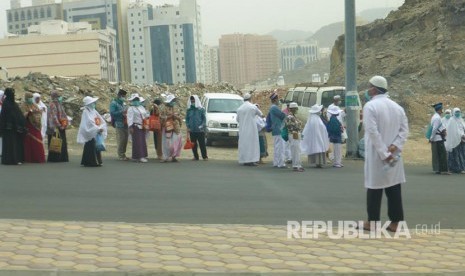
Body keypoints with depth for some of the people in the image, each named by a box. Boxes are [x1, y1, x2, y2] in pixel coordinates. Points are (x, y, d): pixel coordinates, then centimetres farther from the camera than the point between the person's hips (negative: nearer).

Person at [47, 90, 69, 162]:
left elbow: (64, 115, 9)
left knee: (63, 142, 6)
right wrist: (59, 125, -10)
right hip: (55, 127, -4)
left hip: (61, 127, 4)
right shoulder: (52, 105, -2)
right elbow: (53, 116, -8)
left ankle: (62, 158, 11)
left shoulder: (60, 105, 7)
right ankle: (54, 158, 3)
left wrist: (66, 123, -2)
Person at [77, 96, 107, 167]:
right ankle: (90, 162, 0)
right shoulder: (86, 111, -8)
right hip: (90, 133, -7)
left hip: (96, 133, 7)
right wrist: (98, 129, -17)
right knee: (90, 148, -5)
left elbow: (102, 121, 11)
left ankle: (97, 161, 15)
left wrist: (101, 128, -6)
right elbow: (90, 123, -18)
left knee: (97, 147, 9)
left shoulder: (94, 111, 14)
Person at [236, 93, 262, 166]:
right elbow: (260, 114, 12)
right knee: (251, 143, -1)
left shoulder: (239, 108, 2)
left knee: (243, 144, 7)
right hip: (251, 128, -3)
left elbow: (237, 119, 10)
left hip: (242, 129, 3)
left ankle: (244, 160, 8)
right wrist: (261, 115, 35)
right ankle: (251, 160, -6)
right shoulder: (253, 107, -5)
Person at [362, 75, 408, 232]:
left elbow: (373, 132, -19)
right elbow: (404, 129, 2)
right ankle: (395, 222, 10)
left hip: (376, 155, -5)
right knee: (394, 188, 8)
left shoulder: (370, 106, -10)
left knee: (375, 188, 3)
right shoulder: (397, 107, 10)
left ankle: (372, 222, 10)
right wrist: (395, 146, -8)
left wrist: (384, 154, -17)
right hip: (394, 155, 5)